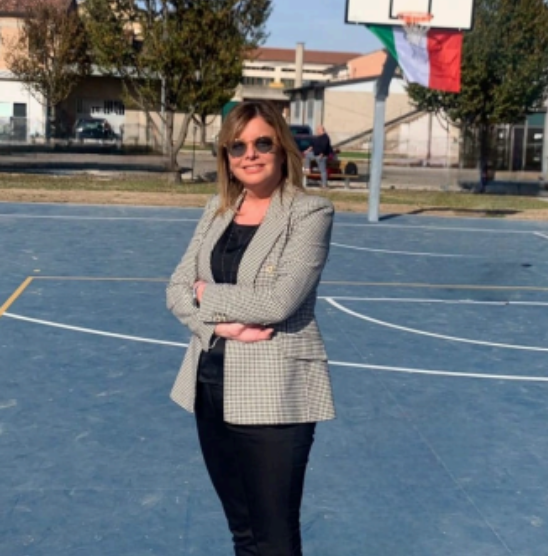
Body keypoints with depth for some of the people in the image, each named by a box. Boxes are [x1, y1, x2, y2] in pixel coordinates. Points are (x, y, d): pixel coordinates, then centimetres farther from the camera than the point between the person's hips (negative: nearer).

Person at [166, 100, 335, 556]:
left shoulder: (311, 212, -10)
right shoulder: (217, 209, 9)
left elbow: (278, 302, -20)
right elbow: (177, 291, 5)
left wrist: (207, 293, -7)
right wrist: (224, 325, -13)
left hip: (274, 395, -6)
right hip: (211, 389, 6)